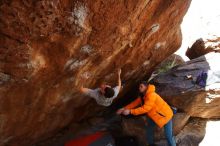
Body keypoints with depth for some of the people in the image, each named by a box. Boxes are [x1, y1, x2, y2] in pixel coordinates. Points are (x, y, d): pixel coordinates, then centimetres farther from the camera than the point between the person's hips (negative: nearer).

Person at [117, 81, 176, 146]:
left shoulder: (151, 95, -32)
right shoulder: (143, 96, -1)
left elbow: (145, 108, -38)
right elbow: (135, 103, -1)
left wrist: (130, 111, -38)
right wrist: (124, 108, -13)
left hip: (165, 115, -9)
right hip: (155, 115, 9)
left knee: (168, 136, -6)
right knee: (149, 128, 17)